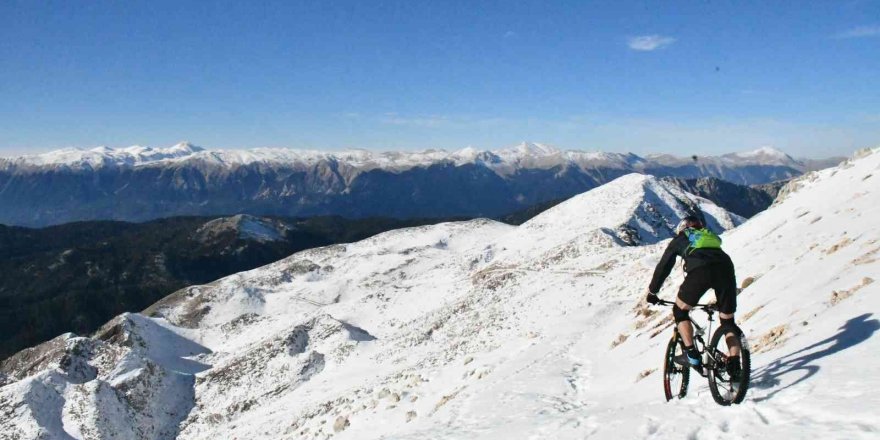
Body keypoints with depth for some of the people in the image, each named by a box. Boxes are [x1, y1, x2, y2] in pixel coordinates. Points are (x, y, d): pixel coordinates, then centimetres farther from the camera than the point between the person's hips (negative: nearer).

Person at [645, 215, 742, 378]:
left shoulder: (679, 239, 31)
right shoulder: (712, 236, 41)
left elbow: (663, 266, 28)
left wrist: (652, 292, 38)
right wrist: (719, 302, 53)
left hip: (699, 271, -4)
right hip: (726, 268, 4)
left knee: (680, 312, 16)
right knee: (728, 321, 17)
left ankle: (692, 355, 4)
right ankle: (734, 366, 4)